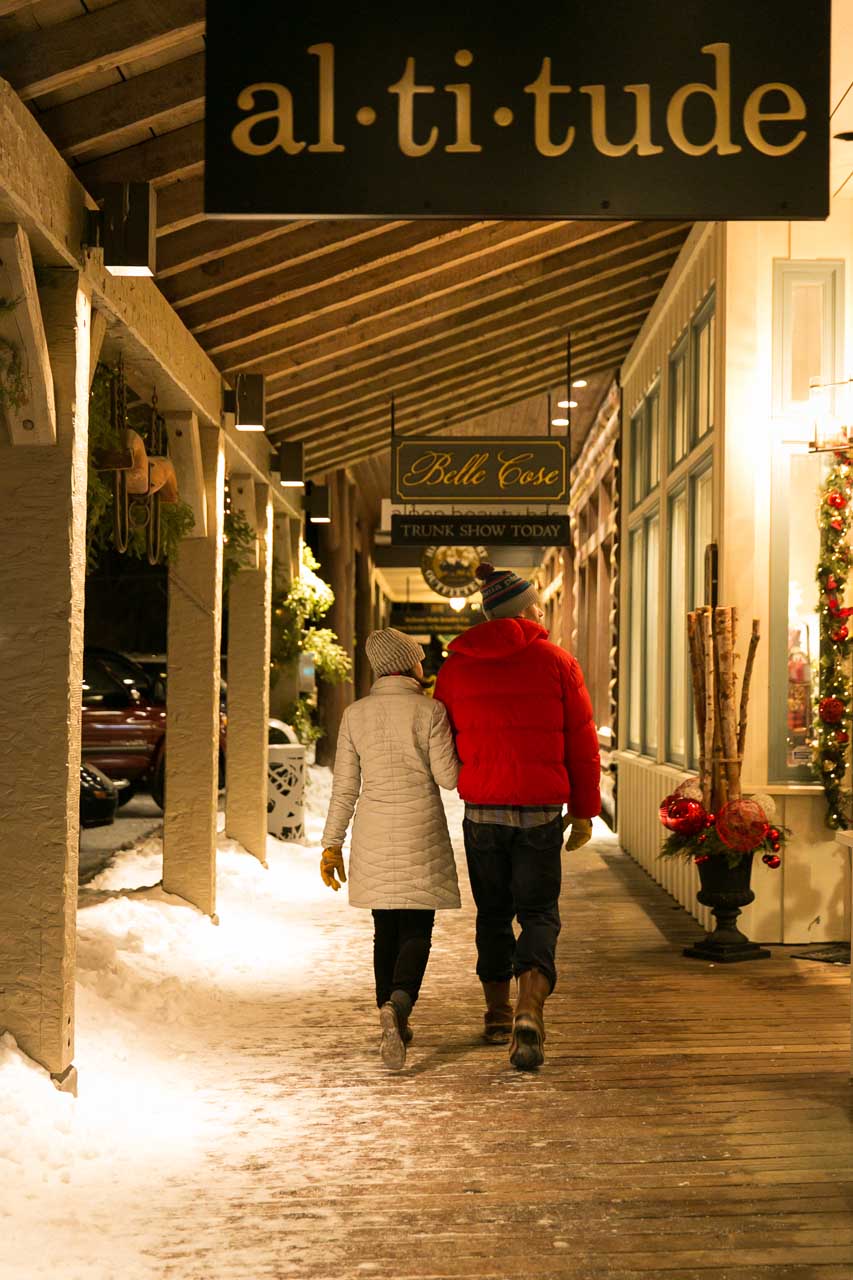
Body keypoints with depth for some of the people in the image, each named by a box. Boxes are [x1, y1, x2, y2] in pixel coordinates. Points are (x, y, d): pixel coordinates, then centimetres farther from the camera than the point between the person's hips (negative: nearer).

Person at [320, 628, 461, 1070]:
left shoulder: (356, 714, 2)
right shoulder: (430, 711, -7)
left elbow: (344, 786, 2)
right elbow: (448, 777, -6)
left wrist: (332, 844, 7)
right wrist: (452, 735, 11)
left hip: (374, 836, 3)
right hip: (421, 835, -3)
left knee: (386, 931, 15)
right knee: (416, 931, 0)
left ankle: (394, 1026, 20)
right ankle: (398, 1004, -27)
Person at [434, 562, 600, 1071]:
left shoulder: (456, 667, 4)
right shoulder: (557, 662, -1)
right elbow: (583, 744, 0)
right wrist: (585, 811, 7)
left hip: (481, 812, 2)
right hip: (542, 811, -2)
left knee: (493, 913, 18)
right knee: (539, 914, 4)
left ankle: (498, 1016, 28)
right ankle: (530, 1013, -18)